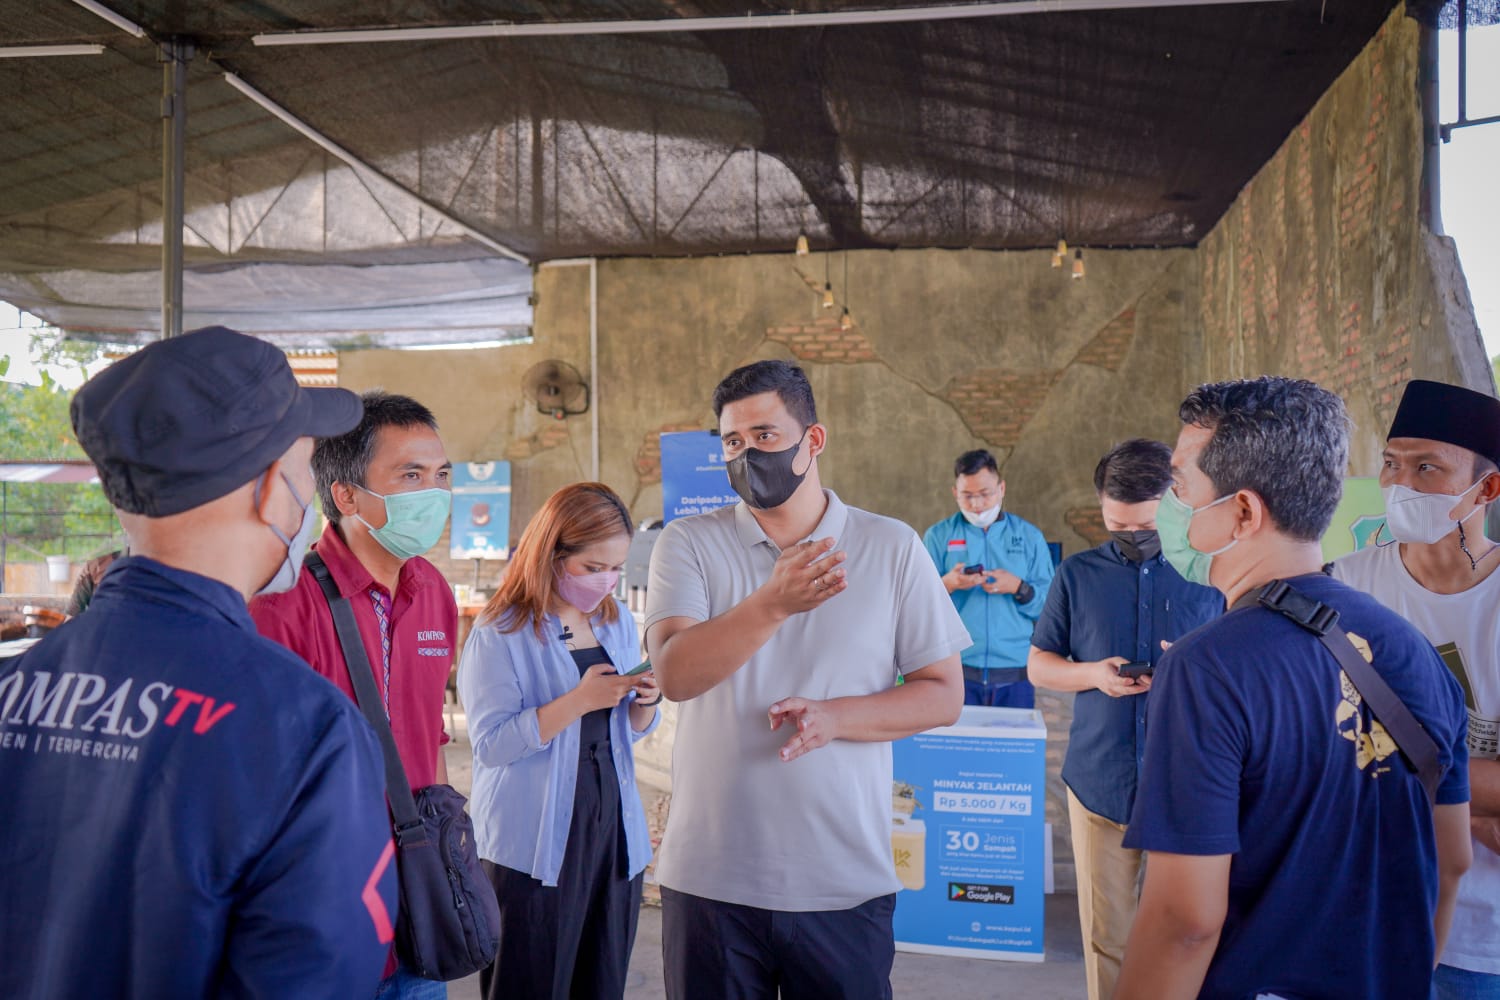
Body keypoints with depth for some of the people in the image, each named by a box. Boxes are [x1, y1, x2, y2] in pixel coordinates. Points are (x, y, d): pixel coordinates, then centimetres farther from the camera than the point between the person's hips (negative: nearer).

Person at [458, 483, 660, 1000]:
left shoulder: (618, 622, 9)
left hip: (615, 832, 6)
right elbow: (490, 744, -18)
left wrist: (645, 702, -5)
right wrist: (579, 701, -24)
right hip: (534, 843, -5)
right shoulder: (500, 634, -10)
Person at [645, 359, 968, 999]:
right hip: (709, 879, 0)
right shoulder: (689, 545, -1)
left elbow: (943, 694, 2)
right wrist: (773, 604, -31)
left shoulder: (892, 548, 0)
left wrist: (833, 717, -15)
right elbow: (675, 675, -15)